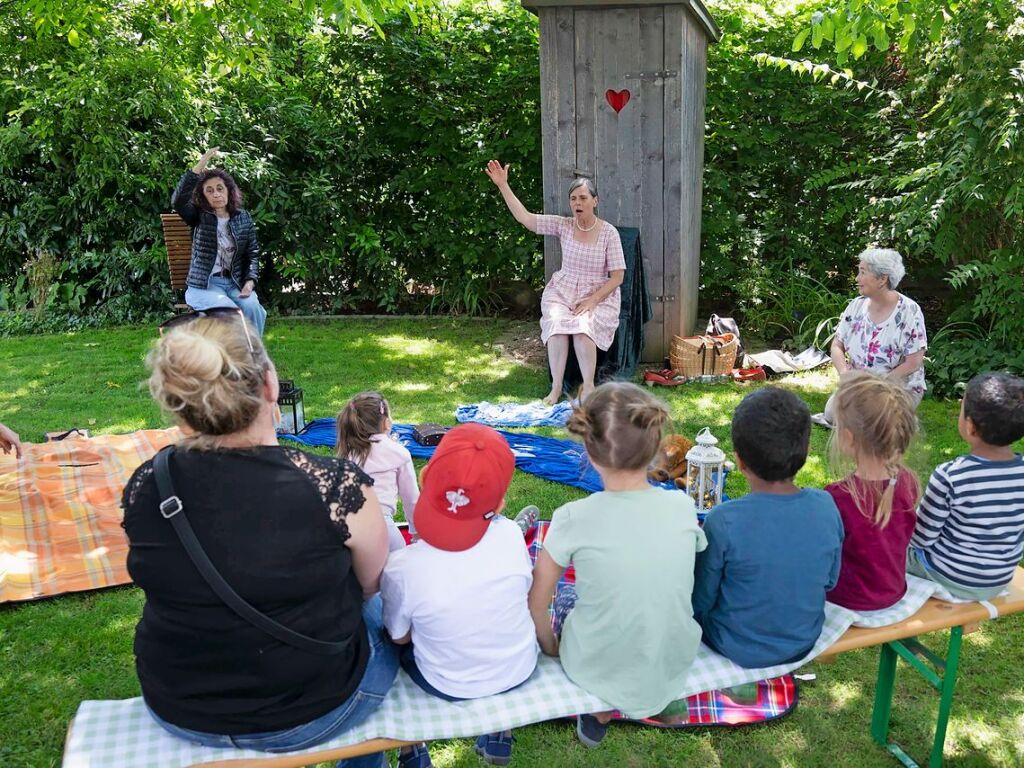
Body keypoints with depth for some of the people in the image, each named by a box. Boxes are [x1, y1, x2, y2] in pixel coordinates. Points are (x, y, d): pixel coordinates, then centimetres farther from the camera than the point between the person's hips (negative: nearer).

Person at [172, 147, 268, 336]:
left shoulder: (243, 217, 10)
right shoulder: (199, 216, 2)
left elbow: (252, 253, 10)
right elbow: (178, 201, -19)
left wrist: (250, 281, -8)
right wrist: (199, 167, -24)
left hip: (235, 282, 3)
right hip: (203, 284, -2)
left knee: (252, 308, -29)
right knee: (229, 311, -32)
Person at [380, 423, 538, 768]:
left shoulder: (401, 569, -29)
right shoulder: (511, 535, -24)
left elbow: (400, 637, -11)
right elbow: (525, 589, -4)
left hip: (450, 688, -1)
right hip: (519, 671, 2)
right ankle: (499, 738, 43)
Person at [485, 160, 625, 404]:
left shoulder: (609, 232, -5)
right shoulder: (563, 225, 1)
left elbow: (617, 276, -5)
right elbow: (525, 218, -3)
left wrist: (593, 300, -17)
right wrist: (503, 185, -8)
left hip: (598, 295, -2)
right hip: (562, 291, 2)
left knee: (583, 326, -33)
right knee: (557, 324, -30)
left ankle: (588, 386, -17)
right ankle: (556, 387, -18)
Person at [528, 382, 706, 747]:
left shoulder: (574, 518, -22)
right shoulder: (683, 507, -13)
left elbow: (535, 605, -10)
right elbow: (677, 587, 3)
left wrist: (550, 648, 9)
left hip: (598, 672, -2)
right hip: (674, 667, 3)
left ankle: (600, 712, 24)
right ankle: (604, 709, 26)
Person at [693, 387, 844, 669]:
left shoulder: (723, 522, -30)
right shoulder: (825, 506, -17)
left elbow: (701, 602, -16)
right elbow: (830, 581, -1)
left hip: (739, 651, -4)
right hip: (804, 643, 5)